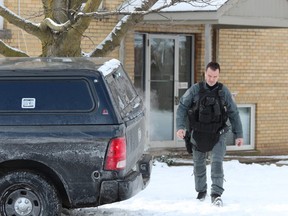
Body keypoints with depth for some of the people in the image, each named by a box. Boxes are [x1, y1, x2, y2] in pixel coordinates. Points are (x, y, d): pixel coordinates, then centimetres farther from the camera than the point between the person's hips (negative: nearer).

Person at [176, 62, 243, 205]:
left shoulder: (223, 91, -2)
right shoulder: (195, 89, -5)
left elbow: (233, 113, 5)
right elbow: (182, 107, 0)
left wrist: (238, 134, 4)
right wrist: (181, 126, -14)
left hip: (217, 135, -1)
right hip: (198, 134, 1)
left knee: (217, 162, -16)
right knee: (199, 164, 13)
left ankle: (216, 194, -15)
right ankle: (201, 191, 32)